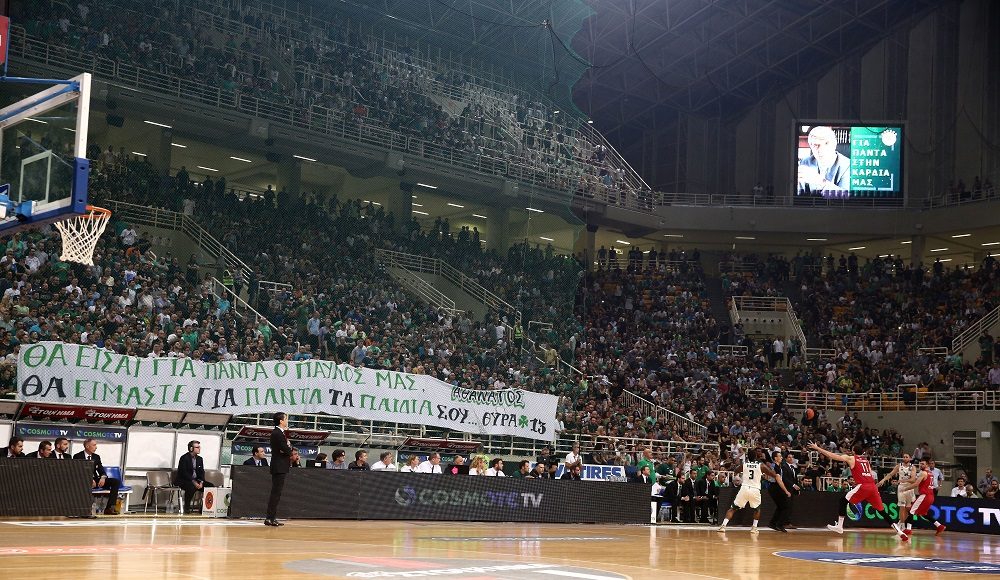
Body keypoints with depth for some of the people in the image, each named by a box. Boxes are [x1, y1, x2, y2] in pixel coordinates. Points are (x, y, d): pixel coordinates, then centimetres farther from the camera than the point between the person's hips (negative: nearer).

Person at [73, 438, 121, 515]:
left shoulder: (96, 457, 15)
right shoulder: (78, 457, -1)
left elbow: (101, 470, 11)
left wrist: (103, 477, -14)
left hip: (95, 480, 6)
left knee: (116, 482, -14)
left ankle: (109, 508, -23)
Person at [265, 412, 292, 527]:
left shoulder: (278, 432, 16)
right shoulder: (277, 433, -16)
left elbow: (287, 449, 14)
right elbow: (286, 449, -22)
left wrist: (288, 449, -8)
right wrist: (289, 449, -1)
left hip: (280, 467, 11)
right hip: (279, 467, -11)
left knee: (276, 493, 12)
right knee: (276, 493, -9)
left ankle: (272, 518, 15)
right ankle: (270, 518, -9)